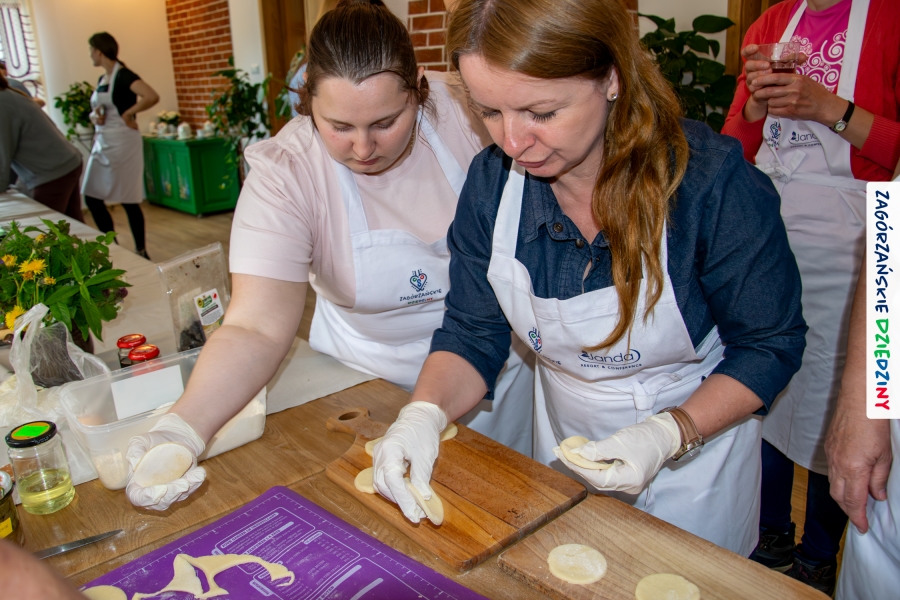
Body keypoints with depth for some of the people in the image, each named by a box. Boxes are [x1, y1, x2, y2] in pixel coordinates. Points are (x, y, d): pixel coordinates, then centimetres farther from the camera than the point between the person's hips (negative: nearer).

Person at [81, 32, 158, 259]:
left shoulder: (123, 75, -10)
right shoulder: (101, 79, 15)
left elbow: (152, 97, -27)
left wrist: (127, 114, -17)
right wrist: (95, 116, 1)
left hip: (123, 143, -9)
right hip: (102, 144, 9)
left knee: (128, 200, -2)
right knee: (92, 197, 8)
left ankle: (141, 252, 10)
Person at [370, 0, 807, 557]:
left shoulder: (714, 183, -28)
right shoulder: (491, 179, -17)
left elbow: (771, 345, -16)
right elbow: (472, 333, -10)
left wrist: (669, 434, -29)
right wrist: (424, 413, -29)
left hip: (698, 432, -3)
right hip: (562, 433, 4)